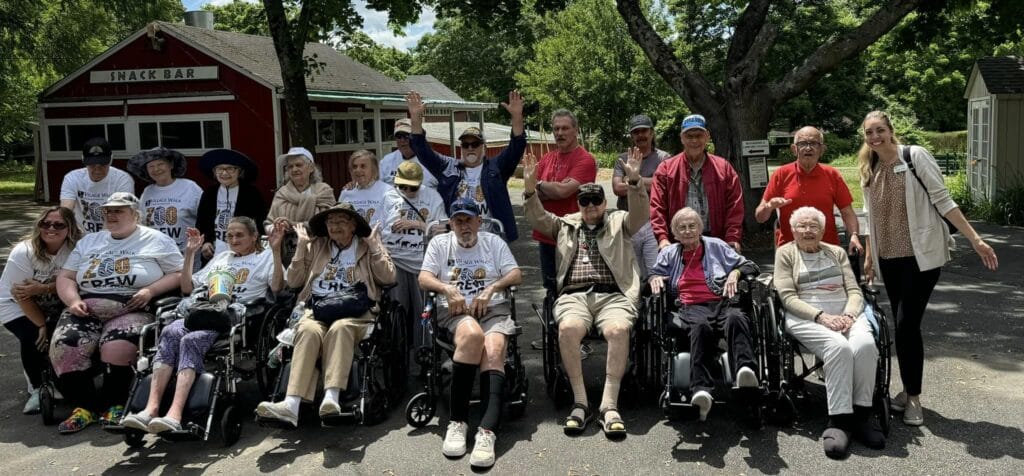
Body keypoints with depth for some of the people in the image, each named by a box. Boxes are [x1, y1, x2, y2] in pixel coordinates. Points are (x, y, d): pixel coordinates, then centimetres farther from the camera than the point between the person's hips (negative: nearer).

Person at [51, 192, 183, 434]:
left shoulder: (157, 241, 9)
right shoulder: (89, 242, 23)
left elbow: (179, 274, 3)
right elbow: (65, 277, 20)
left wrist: (151, 290, -13)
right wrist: (73, 300, -1)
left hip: (132, 310, -4)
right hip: (87, 309, 4)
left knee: (117, 348, -33)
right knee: (63, 348, -23)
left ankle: (115, 405, -10)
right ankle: (84, 406, -7)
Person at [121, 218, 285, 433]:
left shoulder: (265, 257, 20)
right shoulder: (221, 257, 37)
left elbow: (277, 287, 0)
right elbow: (187, 287, 35)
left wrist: (276, 251, -8)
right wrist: (190, 254, 28)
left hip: (232, 313, -5)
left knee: (192, 340, -34)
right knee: (170, 332, -30)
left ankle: (174, 416, -47)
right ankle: (151, 409, -41)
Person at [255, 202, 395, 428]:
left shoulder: (369, 247, 20)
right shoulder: (316, 246, 25)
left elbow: (388, 278, 5)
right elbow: (293, 281, 19)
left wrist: (374, 245, 1)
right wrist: (302, 246, 11)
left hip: (354, 313, -1)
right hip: (318, 310, 2)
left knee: (339, 328, -37)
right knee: (308, 330, -34)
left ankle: (331, 398, -50)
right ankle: (291, 404, -48)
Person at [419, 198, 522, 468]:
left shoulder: (494, 242, 19)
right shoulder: (439, 243, 18)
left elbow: (516, 275, 9)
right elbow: (424, 279, 7)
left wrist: (491, 289, -9)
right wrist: (448, 289, -12)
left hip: (493, 307, 1)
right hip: (454, 309, -1)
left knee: (493, 351, -32)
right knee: (472, 334, -37)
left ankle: (487, 432, -47)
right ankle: (457, 421, -32)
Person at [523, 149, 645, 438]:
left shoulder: (618, 223, 22)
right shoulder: (566, 225, 27)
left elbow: (640, 215, 4)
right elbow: (538, 219, 14)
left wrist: (634, 181, -13)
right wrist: (530, 188, -3)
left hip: (613, 295, 0)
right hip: (574, 295, 1)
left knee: (618, 329, -34)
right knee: (568, 328, -33)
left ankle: (609, 405, -30)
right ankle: (580, 402, -24)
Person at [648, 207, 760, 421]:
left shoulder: (716, 246, 26)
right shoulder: (669, 253, 29)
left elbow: (749, 266, 25)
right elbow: (654, 274, 28)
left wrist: (735, 272, 4)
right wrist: (655, 279, 5)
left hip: (721, 303, 1)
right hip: (690, 308, -1)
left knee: (736, 318, -38)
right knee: (701, 325, -40)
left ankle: (746, 370, -61)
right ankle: (701, 390, -56)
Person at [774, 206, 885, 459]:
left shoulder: (837, 252, 23)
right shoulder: (785, 253, 12)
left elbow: (854, 291, 13)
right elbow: (788, 297, -1)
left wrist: (848, 315, -10)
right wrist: (821, 316, -15)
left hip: (846, 314, 3)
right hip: (806, 318, -3)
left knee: (865, 345, -30)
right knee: (839, 347, -34)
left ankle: (861, 415, -20)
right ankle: (839, 420, -28)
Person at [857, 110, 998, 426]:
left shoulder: (915, 156, -9)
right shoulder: (868, 171, 7)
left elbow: (943, 200, -11)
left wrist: (975, 240, -14)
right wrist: (869, 258, 16)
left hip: (922, 255, -5)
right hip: (889, 258, 5)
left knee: (906, 325, -9)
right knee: (902, 326, 10)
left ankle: (914, 396, 6)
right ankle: (908, 390, 22)